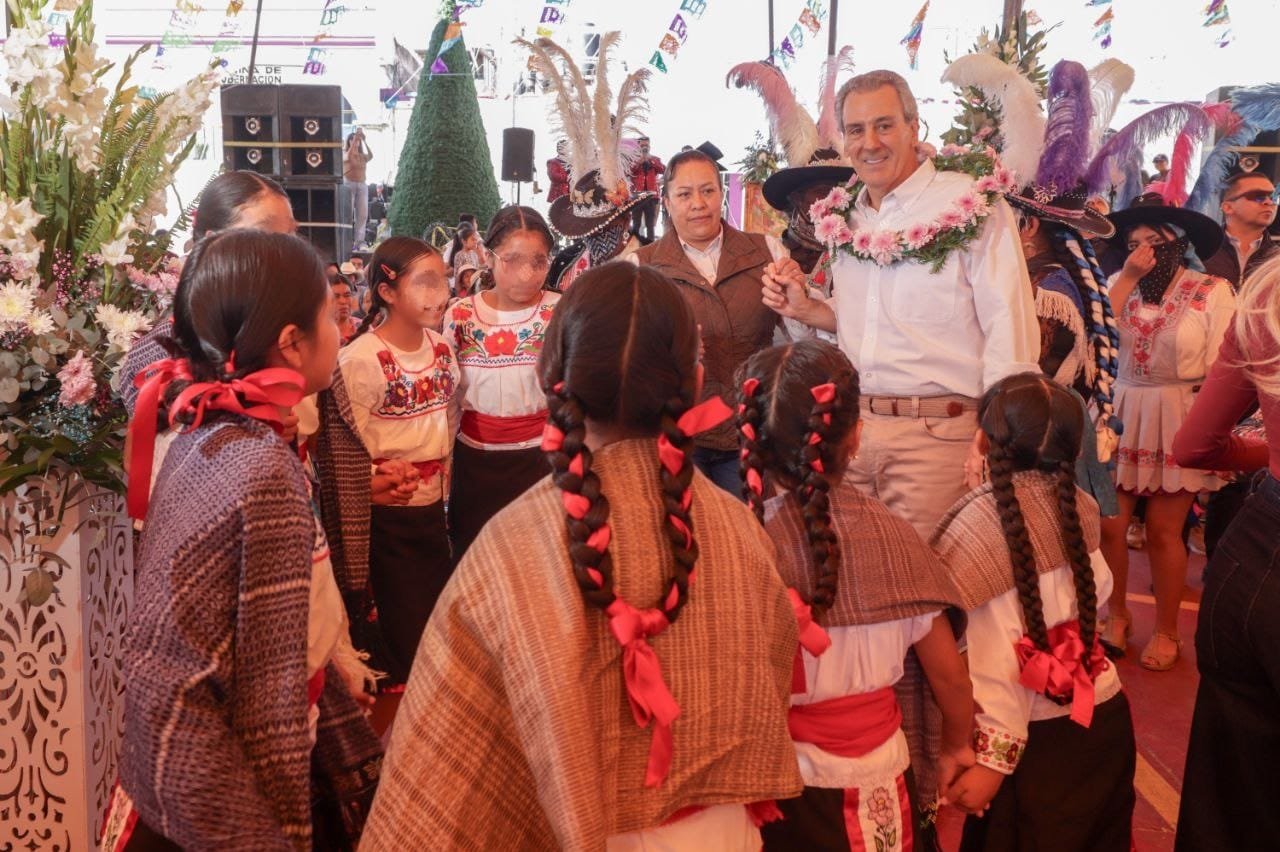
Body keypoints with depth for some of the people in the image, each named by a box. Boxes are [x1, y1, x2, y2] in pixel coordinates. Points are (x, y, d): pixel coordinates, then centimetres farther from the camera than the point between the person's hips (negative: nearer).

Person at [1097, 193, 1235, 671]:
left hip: (1178, 419, -3)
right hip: (1120, 414, 3)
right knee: (1109, 524, 0)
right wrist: (1128, 277, -9)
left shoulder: (1212, 292, -3)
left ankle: (1166, 632, 18)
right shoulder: (1121, 285, 8)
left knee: (1163, 531, 2)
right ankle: (1116, 616, 21)